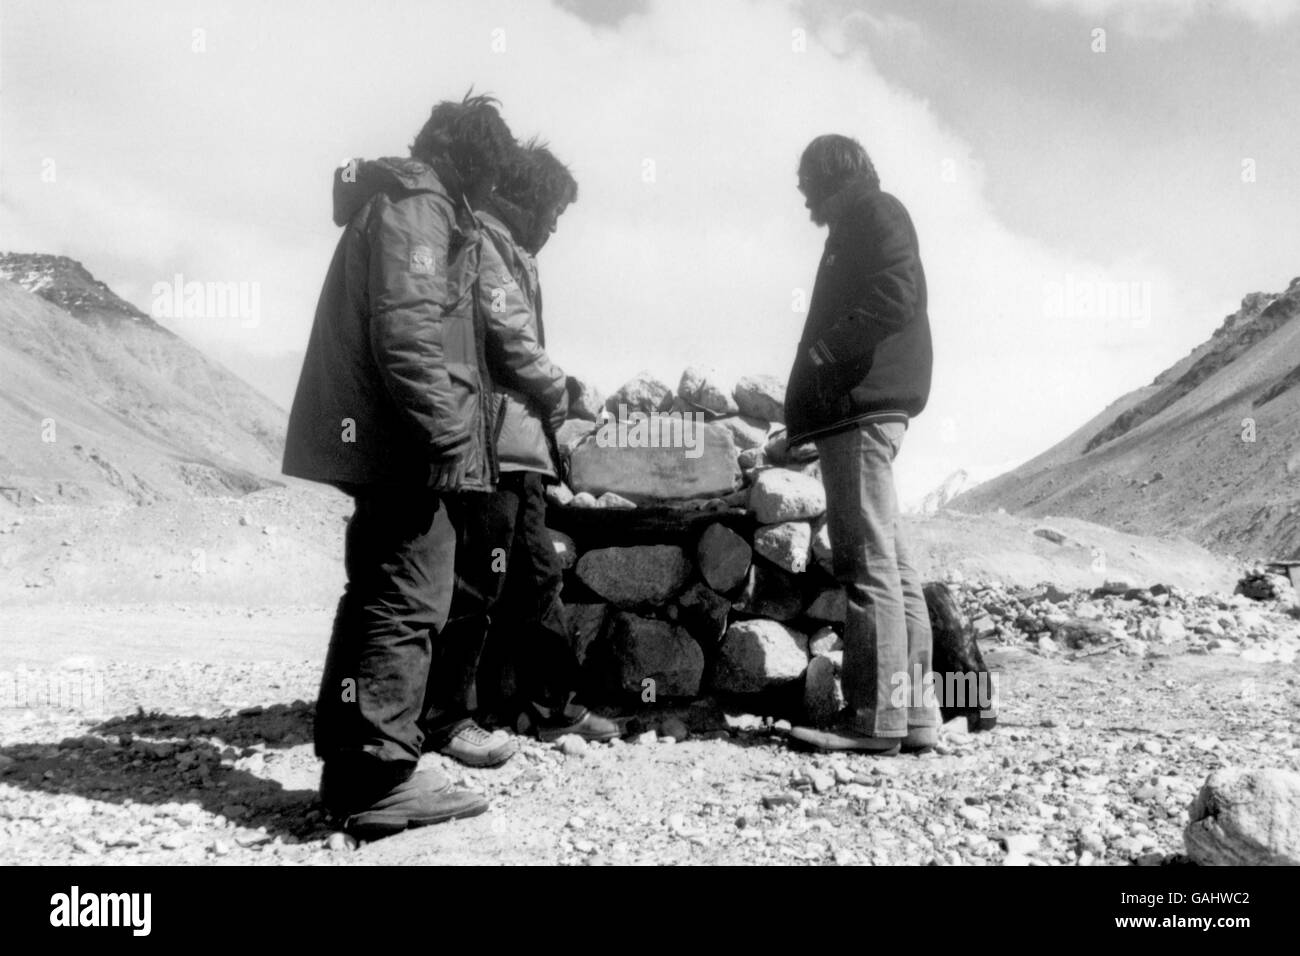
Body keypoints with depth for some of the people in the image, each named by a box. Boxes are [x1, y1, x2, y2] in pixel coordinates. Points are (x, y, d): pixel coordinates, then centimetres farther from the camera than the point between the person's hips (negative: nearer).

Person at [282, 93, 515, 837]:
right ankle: (382, 779, -1)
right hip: (407, 446, -11)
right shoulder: (417, 209, -9)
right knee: (408, 606, -7)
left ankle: (349, 766, 23)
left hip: (379, 443, 11)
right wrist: (448, 435, -20)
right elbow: (408, 334, -21)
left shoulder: (394, 202, 23)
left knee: (378, 598, 14)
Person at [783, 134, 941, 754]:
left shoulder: (871, 210, 2)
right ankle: (914, 711, 11)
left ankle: (876, 715, -11)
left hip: (860, 403, -10)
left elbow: (896, 293, -16)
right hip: (863, 407, 10)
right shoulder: (863, 220, 30)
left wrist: (824, 353, -15)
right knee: (889, 562, 7)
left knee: (869, 561, -12)